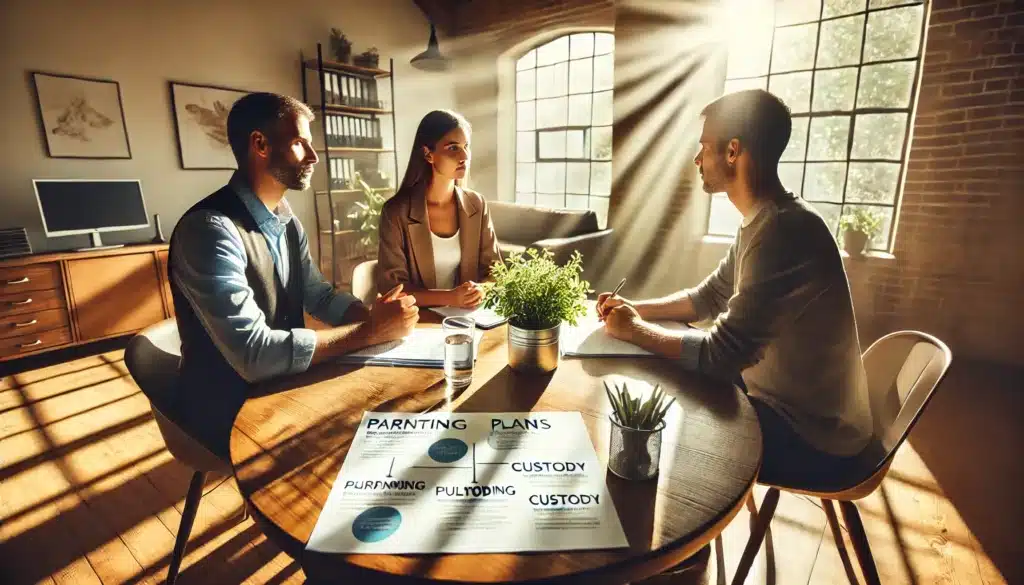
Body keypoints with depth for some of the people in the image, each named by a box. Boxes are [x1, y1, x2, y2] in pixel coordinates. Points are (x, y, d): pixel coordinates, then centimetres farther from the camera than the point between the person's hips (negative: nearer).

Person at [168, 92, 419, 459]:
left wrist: (376, 316, -11)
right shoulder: (210, 228, -24)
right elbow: (254, 355, -31)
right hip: (229, 414, -7)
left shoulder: (288, 223, 3)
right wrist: (370, 331, -26)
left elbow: (320, 296, 9)